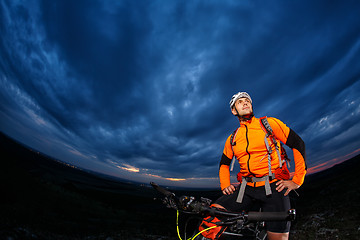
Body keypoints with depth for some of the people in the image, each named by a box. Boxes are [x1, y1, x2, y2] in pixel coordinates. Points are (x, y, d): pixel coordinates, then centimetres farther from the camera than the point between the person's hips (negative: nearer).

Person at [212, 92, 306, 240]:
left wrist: (297, 180, -4)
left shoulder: (269, 123, 2)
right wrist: (225, 185, 7)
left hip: (274, 187, -2)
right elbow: (224, 163, 23)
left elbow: (298, 144, 1)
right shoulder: (232, 139, 12)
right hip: (246, 188, 3)